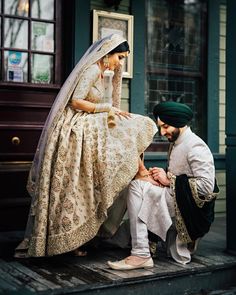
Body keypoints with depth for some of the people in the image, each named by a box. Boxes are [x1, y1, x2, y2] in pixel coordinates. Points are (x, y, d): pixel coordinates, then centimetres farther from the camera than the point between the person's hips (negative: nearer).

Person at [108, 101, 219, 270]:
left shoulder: (195, 146, -12)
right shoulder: (176, 143, 17)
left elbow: (206, 186, -20)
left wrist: (169, 179, -15)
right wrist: (162, 176, -2)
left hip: (195, 209, -10)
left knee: (137, 186, -20)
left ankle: (140, 255, -22)